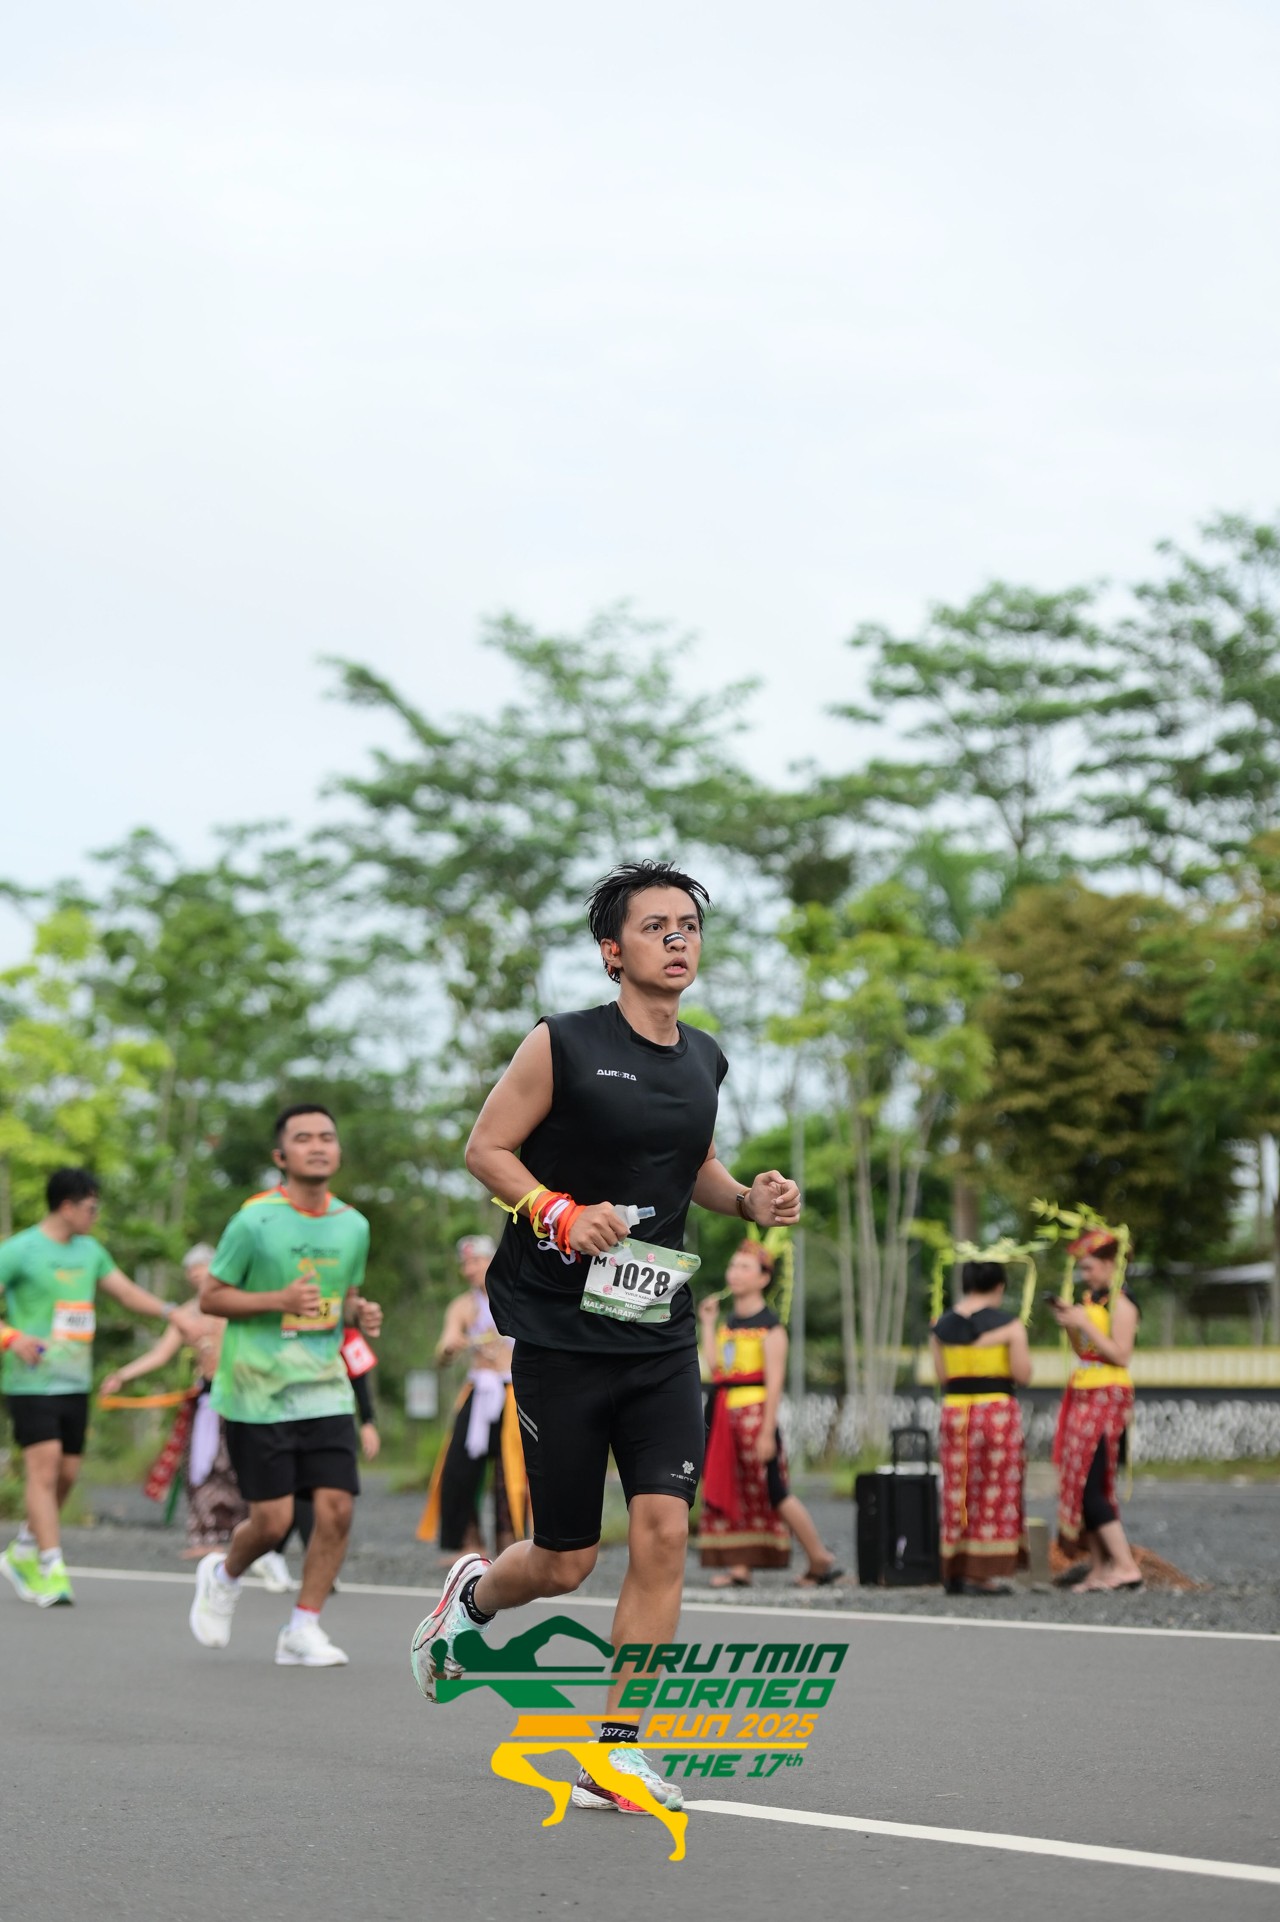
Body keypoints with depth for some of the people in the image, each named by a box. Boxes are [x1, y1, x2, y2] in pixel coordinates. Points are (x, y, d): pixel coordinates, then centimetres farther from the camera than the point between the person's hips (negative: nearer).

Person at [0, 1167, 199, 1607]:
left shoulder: (89, 1251, 14)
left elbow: (126, 1291, 19)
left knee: (67, 1474, 8)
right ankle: (52, 1571, -13)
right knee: (45, 1468, -13)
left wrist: (169, 1311, 3)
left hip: (75, 1384, 7)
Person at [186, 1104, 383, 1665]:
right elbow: (210, 1297, -5)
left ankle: (302, 1630, 6)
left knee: (337, 1508, -8)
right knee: (273, 1520, -4)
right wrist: (278, 1300, -19)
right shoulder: (255, 1220, -9)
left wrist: (361, 1315, -2)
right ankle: (224, 1575, 29)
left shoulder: (353, 1225, 7)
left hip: (325, 1390, 4)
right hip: (256, 1393, -4)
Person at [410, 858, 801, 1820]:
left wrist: (748, 1199, 4)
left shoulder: (704, 1061, 10)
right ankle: (473, 1594, 39)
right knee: (565, 1563, 3)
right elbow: (486, 1146, -4)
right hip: (562, 1333, -4)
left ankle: (617, 1754, 1)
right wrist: (557, 1210, -20)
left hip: (661, 1336, 5)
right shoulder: (563, 1045, -7)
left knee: (663, 1531, -9)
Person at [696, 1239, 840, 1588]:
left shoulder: (769, 1324, -8)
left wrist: (767, 1431, -18)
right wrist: (708, 1324, 10)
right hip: (725, 1412, 8)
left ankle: (821, 1560, 2)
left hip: (754, 1412, -8)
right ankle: (739, 1568, 8)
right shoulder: (728, 1320, 15)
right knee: (729, 1490, 5)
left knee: (775, 1492, -8)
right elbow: (714, 1367, 7)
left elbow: (774, 1381, -13)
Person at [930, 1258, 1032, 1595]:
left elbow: (941, 1376, 7)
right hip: (997, 1410, -4)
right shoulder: (1008, 1323, -6)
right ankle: (986, 1574, -1)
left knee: (958, 1491, 12)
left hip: (954, 1412, 4)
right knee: (995, 1492, 1)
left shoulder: (942, 1325, 7)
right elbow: (1023, 1375, -7)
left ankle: (956, 1571, 15)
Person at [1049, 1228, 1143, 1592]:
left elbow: (1121, 1355, -16)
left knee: (1089, 1486, -13)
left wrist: (1085, 1324, -16)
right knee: (1078, 1484, 6)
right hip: (1082, 1396, 9)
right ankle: (1098, 1569, 9)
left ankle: (1126, 1566, -12)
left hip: (1107, 1398, -9)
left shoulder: (1121, 1302, -10)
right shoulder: (1091, 1298, 15)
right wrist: (1069, 1324, 4)